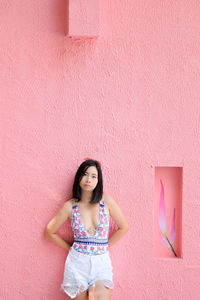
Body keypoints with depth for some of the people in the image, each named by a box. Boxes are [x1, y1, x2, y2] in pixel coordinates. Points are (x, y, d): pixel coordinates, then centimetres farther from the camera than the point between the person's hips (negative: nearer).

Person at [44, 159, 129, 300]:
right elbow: (50, 231, 8)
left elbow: (124, 227, 5)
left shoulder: (106, 201, -3)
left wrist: (105, 245, 6)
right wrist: (70, 248, 7)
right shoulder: (70, 206, -2)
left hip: (101, 261, 0)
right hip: (77, 261, 0)